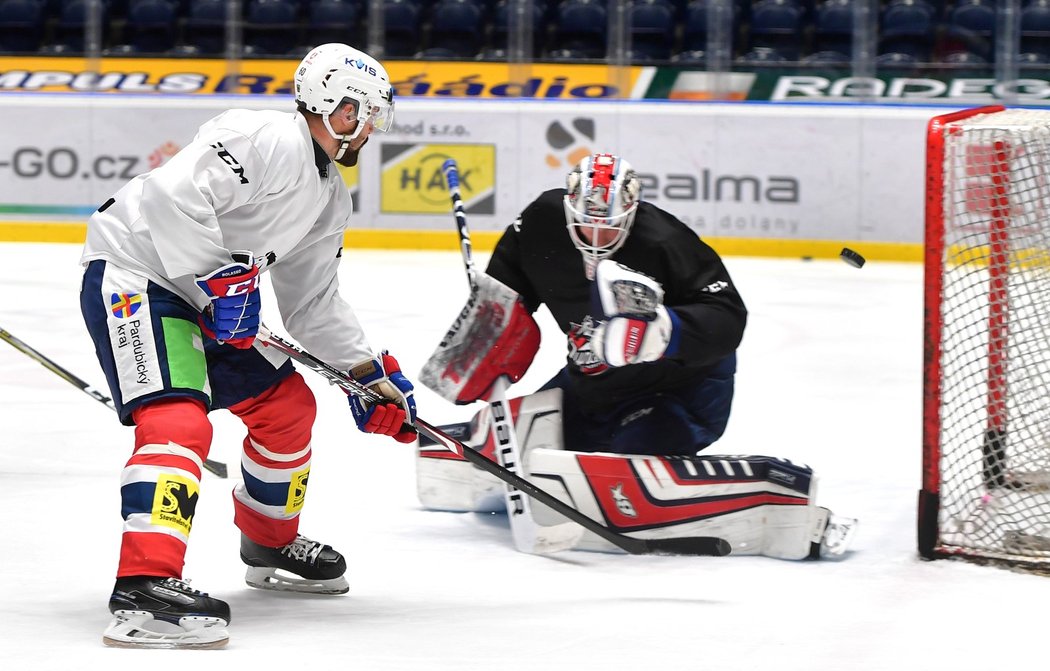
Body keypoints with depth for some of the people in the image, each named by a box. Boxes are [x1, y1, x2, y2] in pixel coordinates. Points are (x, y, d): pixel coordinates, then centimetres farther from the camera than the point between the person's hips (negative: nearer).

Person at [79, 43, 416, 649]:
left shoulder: (330, 199, 15)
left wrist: (371, 373, 14)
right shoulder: (268, 141, -18)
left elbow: (313, 302, 21)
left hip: (205, 297, 11)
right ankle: (145, 588, -37)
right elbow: (178, 195, -29)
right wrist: (218, 278, -26)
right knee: (179, 421, -27)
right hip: (132, 274, -11)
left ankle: (271, 543, 38)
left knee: (287, 403, 16)